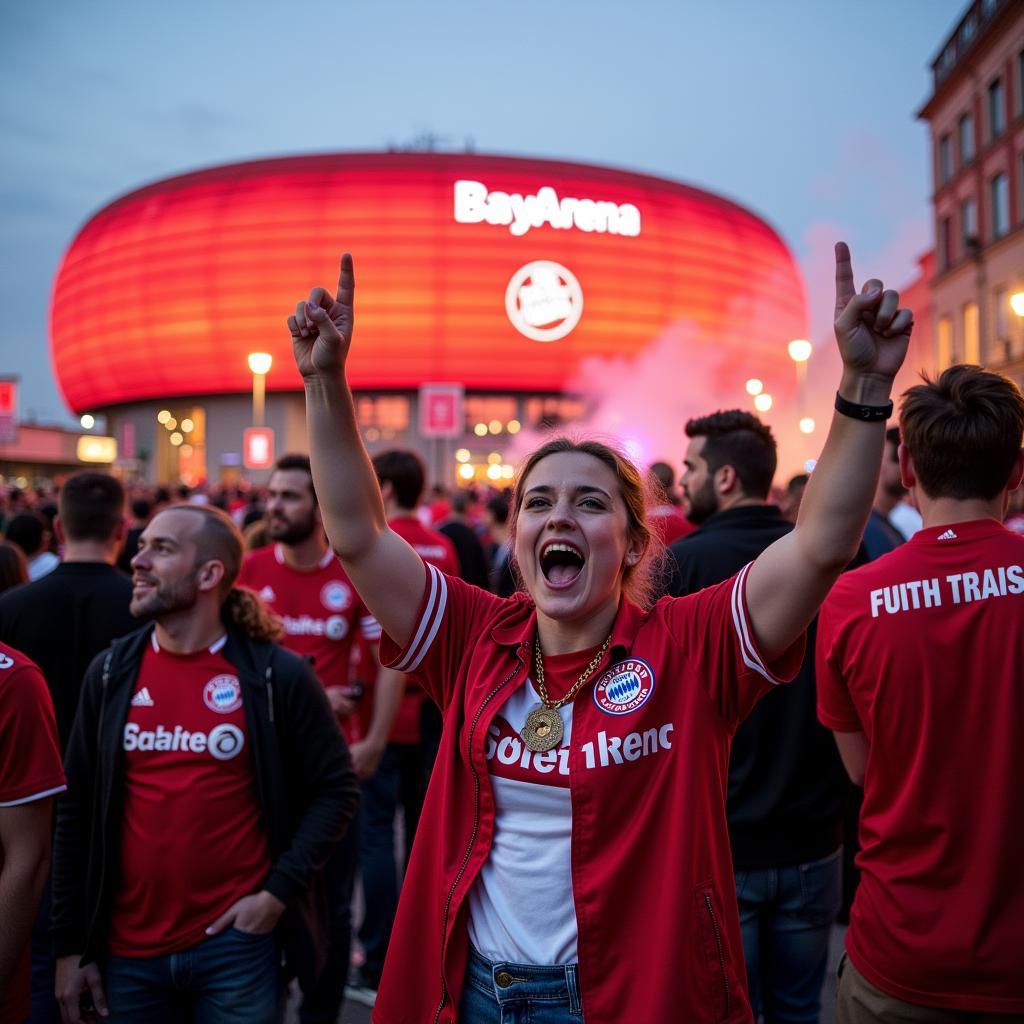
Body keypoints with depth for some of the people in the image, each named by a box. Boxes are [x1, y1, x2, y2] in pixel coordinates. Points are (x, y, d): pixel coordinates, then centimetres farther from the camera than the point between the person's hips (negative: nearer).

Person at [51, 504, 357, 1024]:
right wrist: (69, 944, 3)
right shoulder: (110, 673, 1)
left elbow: (335, 789, -2)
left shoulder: (278, 676, -8)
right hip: (127, 950, 3)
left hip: (238, 942, -3)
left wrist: (279, 890, -11)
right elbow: (76, 811, 4)